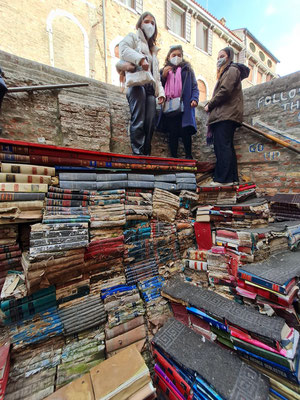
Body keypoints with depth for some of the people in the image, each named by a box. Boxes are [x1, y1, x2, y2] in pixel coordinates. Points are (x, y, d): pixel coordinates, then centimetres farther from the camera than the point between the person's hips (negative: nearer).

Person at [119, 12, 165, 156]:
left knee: (150, 123, -9)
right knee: (138, 121, -22)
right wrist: (140, 59, -16)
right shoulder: (133, 37, 21)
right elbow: (123, 49, -2)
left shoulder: (153, 48, 38)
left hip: (150, 87, 6)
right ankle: (137, 153, -25)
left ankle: (146, 154, -9)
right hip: (137, 83, -6)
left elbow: (156, 73, 31)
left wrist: (160, 91, 15)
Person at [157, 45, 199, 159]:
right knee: (172, 133, -5)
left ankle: (188, 156, -4)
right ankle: (173, 157, -1)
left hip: (184, 106, -1)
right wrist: (163, 76, 2)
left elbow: (194, 86, 11)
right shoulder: (164, 71, 22)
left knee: (185, 132, -12)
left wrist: (194, 99, -7)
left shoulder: (187, 69, 18)